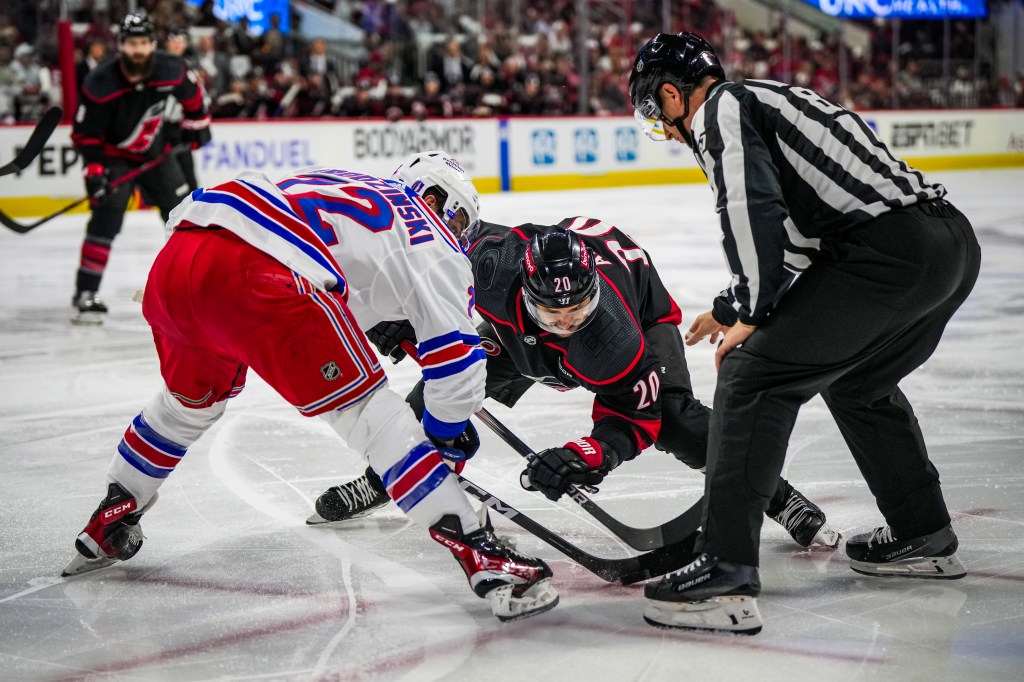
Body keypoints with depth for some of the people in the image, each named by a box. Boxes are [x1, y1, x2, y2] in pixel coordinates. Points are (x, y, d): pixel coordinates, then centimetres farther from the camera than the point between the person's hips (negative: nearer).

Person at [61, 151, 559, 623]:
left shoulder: (347, 187, 37)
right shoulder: (429, 236, 16)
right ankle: (481, 556, -9)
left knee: (191, 397, 34)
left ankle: (106, 527, 48)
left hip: (172, 260, 8)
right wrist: (448, 429, 24)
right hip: (252, 275, -8)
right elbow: (455, 351, 10)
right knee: (368, 408, -2)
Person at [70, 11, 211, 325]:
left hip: (155, 150, 5)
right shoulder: (100, 84, -29)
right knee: (106, 216, -21)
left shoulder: (170, 69, -19)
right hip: (113, 155, -5)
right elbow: (84, 134, -21)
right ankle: (85, 294, -19)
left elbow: (190, 93, 5)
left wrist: (197, 123, 14)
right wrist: (94, 170, -28)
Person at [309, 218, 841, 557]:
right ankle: (383, 479, 21)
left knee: (671, 419, -24)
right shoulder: (493, 264, -41)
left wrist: (588, 456, -48)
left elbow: (634, 413, -32)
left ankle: (774, 495, -9)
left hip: (642, 307, -4)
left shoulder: (616, 337, -45)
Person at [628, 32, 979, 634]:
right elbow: (790, 234, 36)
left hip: (888, 251, -9)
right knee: (859, 381, 30)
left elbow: (754, 210, -13)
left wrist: (751, 315, -4)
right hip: (958, 241, 9)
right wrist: (735, 310, 39)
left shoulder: (721, 107, 3)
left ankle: (729, 573, -11)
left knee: (755, 376, -5)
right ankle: (924, 538, 38)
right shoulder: (771, 97, 31)